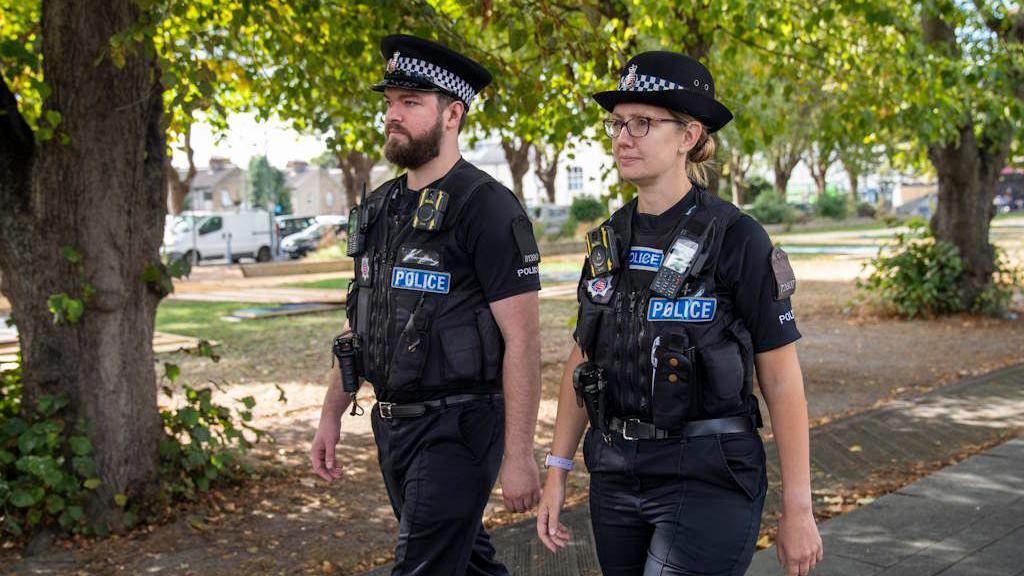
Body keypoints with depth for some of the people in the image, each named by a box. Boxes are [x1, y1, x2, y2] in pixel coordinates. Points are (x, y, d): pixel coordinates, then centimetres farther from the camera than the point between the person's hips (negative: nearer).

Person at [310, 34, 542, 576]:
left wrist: (519, 455, -19)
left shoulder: (487, 207, -14)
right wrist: (331, 415, 15)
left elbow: (521, 339, -17)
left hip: (458, 429, -8)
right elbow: (361, 324, 18)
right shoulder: (380, 208, 10)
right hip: (393, 425, 8)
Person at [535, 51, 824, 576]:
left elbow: (782, 381, -9)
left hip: (708, 481, -6)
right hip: (615, 475, 6)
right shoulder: (608, 242, 7)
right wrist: (556, 472, 10)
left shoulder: (736, 239, -10)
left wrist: (798, 511, -9)